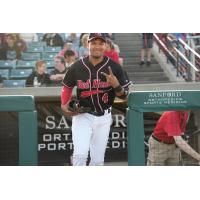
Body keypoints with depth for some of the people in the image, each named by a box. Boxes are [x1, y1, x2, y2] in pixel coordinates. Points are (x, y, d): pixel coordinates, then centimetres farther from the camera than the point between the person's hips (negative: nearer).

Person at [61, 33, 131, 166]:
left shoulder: (114, 67, -8)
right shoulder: (77, 67, -8)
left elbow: (124, 95, -3)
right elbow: (67, 86, 11)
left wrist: (116, 85, -24)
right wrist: (64, 105, -4)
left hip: (103, 117, 1)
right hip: (82, 115, -1)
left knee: (98, 160, 9)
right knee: (80, 154, -17)